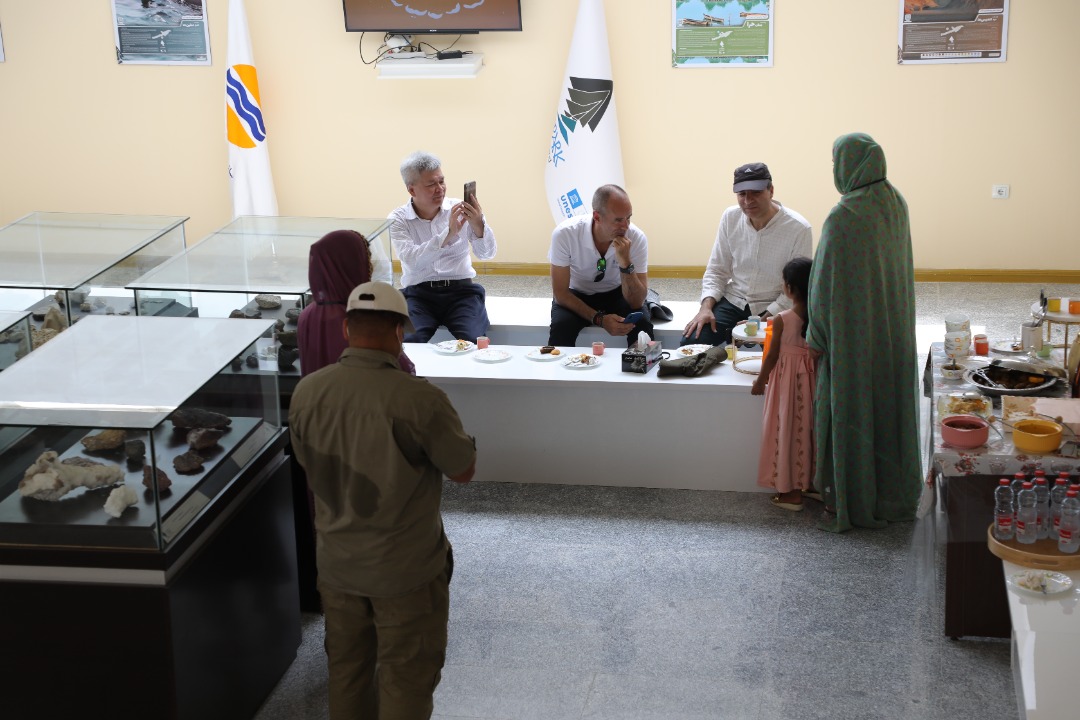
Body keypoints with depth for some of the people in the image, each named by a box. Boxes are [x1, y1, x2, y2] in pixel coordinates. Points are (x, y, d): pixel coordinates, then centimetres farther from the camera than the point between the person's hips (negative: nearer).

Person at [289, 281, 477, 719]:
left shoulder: (306, 392, -10)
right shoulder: (419, 399, -26)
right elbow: (463, 471, -11)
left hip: (336, 564, 5)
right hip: (405, 570, -5)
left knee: (346, 668, 22)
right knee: (406, 677, 12)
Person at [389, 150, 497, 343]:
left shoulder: (460, 210, 6)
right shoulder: (398, 219, 1)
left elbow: (487, 254, 1)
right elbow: (411, 260, -16)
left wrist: (478, 225, -20)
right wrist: (448, 234, -25)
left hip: (461, 291, 1)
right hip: (418, 293, -1)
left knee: (473, 340, -27)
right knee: (410, 342, -30)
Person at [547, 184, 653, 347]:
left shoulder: (637, 238, -22)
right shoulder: (565, 234, -25)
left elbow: (636, 303, -21)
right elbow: (560, 294, -17)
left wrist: (626, 264, -36)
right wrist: (599, 319, -28)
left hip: (616, 294, 1)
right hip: (576, 295, -1)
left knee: (642, 323, -28)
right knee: (560, 326, -32)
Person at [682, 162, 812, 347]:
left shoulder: (799, 229, -15)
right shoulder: (730, 217, -2)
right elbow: (716, 271, 5)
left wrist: (763, 320, -20)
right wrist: (706, 307, -12)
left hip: (774, 308, -3)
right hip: (733, 302, 3)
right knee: (690, 342, -16)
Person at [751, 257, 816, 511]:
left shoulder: (782, 319, -17)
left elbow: (773, 355, -9)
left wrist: (761, 381, 4)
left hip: (788, 378, -4)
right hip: (813, 377, 4)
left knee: (789, 430, 5)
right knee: (810, 428, 16)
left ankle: (792, 491, 11)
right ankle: (813, 482, 26)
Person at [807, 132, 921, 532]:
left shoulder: (843, 218, -23)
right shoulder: (896, 204, 1)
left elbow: (827, 282, -18)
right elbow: (901, 269, 10)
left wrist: (816, 335, -6)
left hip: (853, 334, -7)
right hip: (895, 330, 7)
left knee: (850, 414, 5)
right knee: (891, 407, 17)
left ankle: (850, 506, 14)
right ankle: (895, 496, 29)